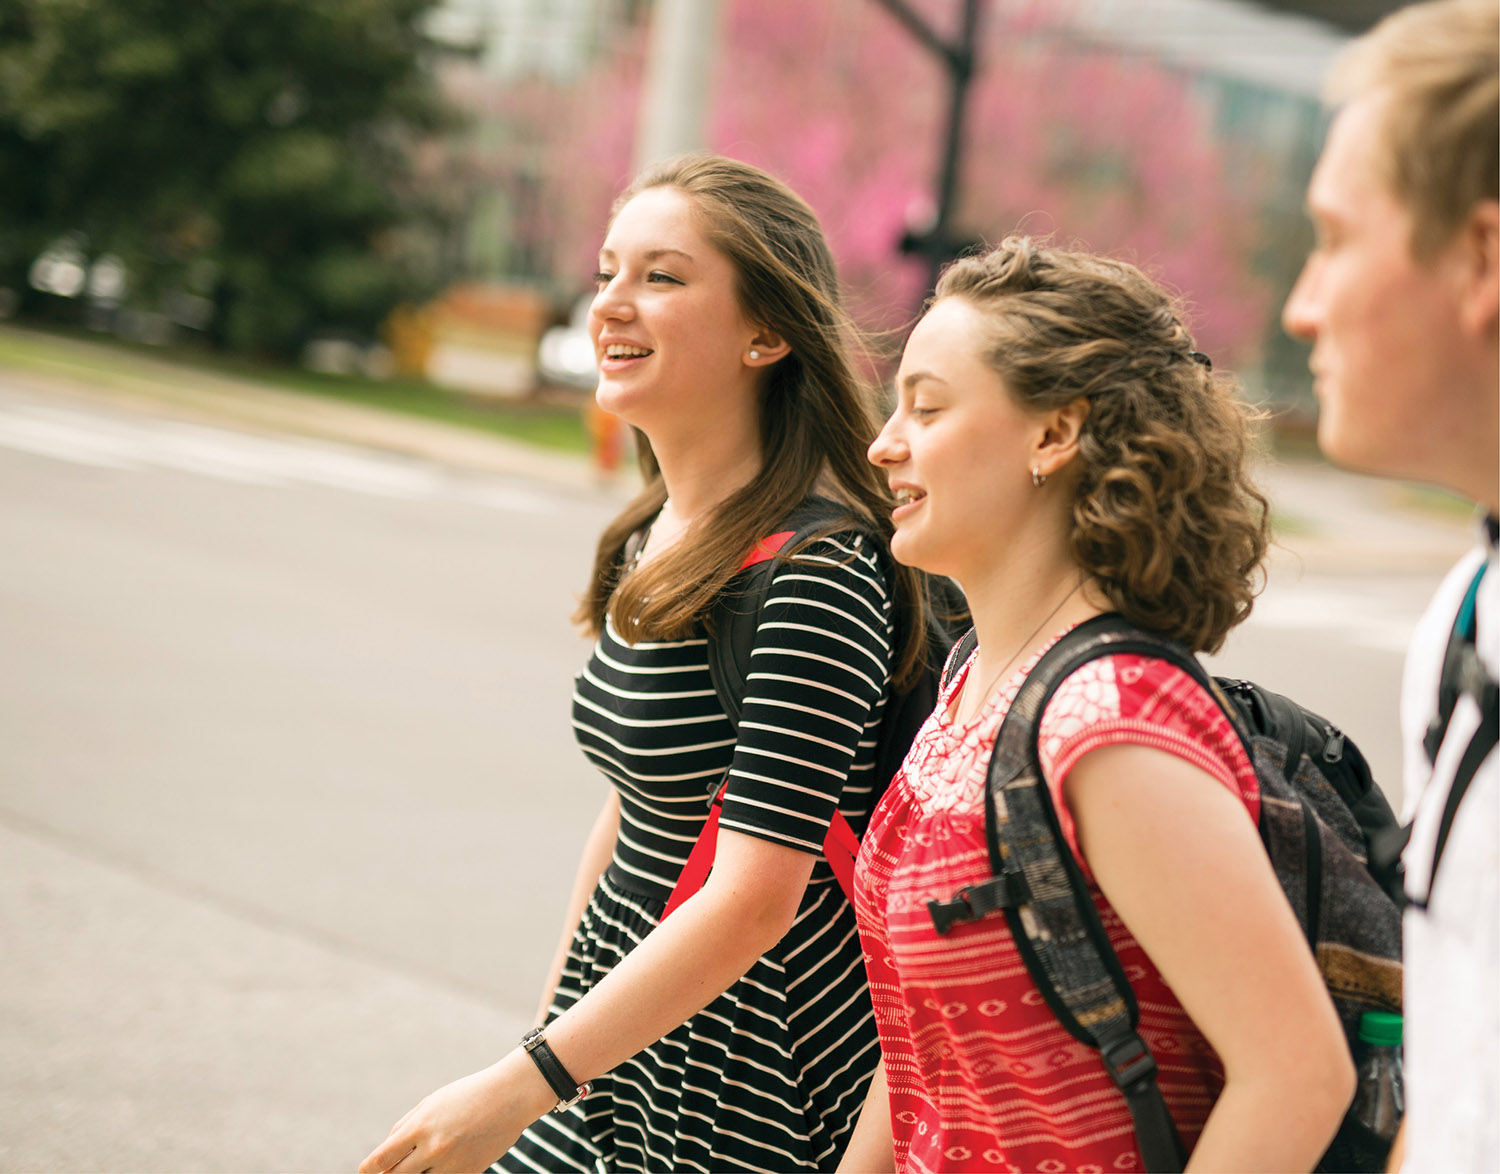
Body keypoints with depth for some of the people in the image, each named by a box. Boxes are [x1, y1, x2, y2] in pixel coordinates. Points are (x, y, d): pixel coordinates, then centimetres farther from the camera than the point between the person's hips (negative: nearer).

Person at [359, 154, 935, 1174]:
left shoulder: (817, 570, -21)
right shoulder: (651, 539, 6)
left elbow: (753, 898, -24)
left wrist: (526, 1082, -23)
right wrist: (555, 1022, 21)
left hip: (754, 1090, -8)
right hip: (624, 1022, 8)